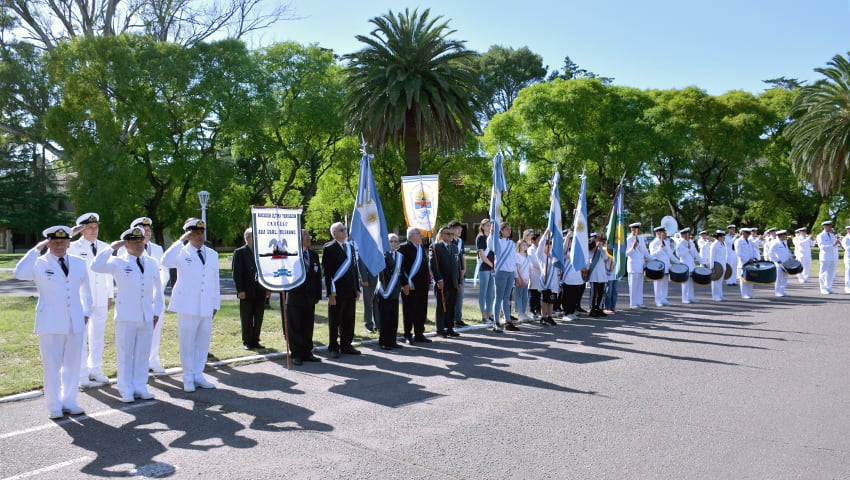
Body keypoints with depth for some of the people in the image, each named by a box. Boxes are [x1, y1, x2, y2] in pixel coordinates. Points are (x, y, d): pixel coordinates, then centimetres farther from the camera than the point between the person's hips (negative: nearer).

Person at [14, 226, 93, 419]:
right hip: (50, 324, -3)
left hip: (75, 323, 4)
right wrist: (37, 248, -21)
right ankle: (54, 406, 14)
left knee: (72, 365, 10)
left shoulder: (79, 263, 8)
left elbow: (86, 289, 20)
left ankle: (69, 402, 23)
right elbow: (19, 273, -25)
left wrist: (86, 312, 16)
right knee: (52, 366, 3)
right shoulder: (39, 264, -4)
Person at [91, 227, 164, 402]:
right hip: (126, 317, -3)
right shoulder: (118, 262, -2)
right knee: (125, 355, 3)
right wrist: (111, 248, -19)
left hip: (147, 317, 4)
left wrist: (157, 311, 12)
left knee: (143, 354, 9)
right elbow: (96, 266, -19)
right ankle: (126, 391, 13)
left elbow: (158, 289, 17)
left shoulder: (152, 263, 10)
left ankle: (140, 387, 20)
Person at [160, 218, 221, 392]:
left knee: (203, 342, 9)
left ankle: (198, 375, 21)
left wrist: (216, 304, 12)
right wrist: (181, 241, -21)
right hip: (187, 305, -4)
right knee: (187, 342, 2)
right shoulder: (182, 253, -2)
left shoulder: (212, 254, 12)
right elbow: (166, 262, -23)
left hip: (206, 307, 4)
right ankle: (188, 378, 14)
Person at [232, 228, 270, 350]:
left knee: (258, 319, 8)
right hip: (247, 293, -4)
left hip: (260, 292, 4)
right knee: (246, 320, 5)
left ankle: (255, 341, 18)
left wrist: (268, 288, 6)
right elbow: (236, 273, -6)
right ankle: (247, 342, 15)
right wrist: (240, 290, -12)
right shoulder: (239, 252, -2)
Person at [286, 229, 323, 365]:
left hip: (310, 297, 5)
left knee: (308, 327, 11)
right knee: (295, 327, 3)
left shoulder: (314, 255, 10)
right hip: (295, 297, -5)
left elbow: (318, 276, 10)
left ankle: (307, 353, 20)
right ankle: (297, 354, 11)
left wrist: (317, 295, 5)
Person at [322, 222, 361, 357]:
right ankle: (333, 347, 16)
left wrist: (357, 289, 12)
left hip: (350, 291, 6)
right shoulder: (328, 248, -7)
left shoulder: (350, 247, 13)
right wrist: (330, 293, -15)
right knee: (334, 322, 5)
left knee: (349, 321, 12)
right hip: (336, 292, -6)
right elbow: (326, 271, -10)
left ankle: (346, 346, 23)